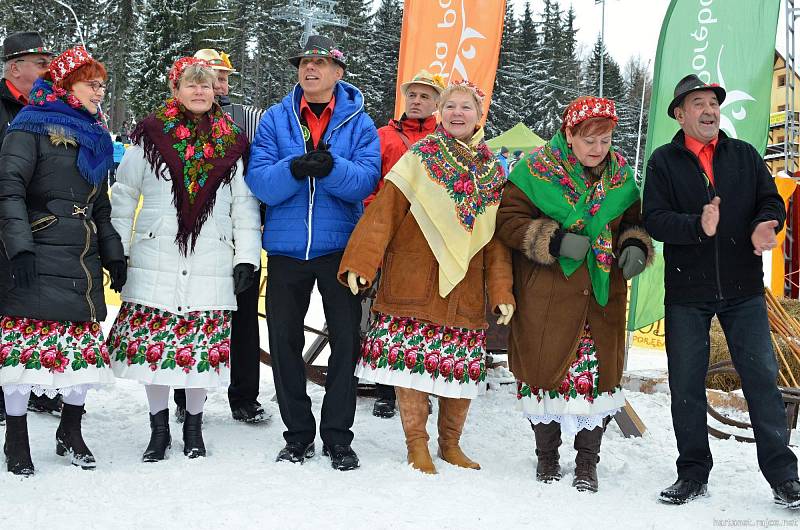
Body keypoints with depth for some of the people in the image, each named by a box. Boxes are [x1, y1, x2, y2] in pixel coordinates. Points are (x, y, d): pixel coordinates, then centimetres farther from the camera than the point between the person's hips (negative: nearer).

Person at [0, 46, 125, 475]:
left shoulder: (95, 137, 21)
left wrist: (113, 254, 20)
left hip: (83, 263, 7)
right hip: (37, 262, -7)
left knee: (85, 348, 6)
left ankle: (70, 432, 22)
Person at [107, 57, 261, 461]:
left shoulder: (231, 142, 8)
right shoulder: (150, 136, 5)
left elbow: (245, 205, 9)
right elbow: (123, 196, 8)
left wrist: (246, 257, 2)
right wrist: (117, 252, 4)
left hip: (211, 266, 1)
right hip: (156, 263, 0)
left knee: (204, 346, 2)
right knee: (153, 345, 1)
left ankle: (194, 427, 19)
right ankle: (159, 428, 17)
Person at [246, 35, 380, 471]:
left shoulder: (359, 123, 2)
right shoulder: (275, 119, 4)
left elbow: (366, 180, -12)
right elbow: (259, 182, -7)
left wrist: (331, 167, -30)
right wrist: (293, 169, -26)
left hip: (341, 247, -1)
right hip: (285, 247, 1)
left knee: (346, 340, 3)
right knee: (284, 341, 7)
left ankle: (337, 435, 16)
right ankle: (297, 433, 21)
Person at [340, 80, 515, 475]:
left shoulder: (492, 172, 12)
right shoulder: (419, 159, 2)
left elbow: (497, 237, 8)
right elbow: (384, 211, -6)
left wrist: (501, 290, -1)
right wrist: (360, 262, -17)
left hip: (464, 292, 3)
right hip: (413, 286, -3)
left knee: (462, 369, 6)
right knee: (410, 362, -4)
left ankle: (451, 445, 26)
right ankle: (417, 445, 13)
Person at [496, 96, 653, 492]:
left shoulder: (620, 175, 7)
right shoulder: (538, 170, -7)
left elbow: (633, 220, 19)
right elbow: (509, 218, -9)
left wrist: (635, 245, -3)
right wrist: (555, 241, -20)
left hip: (603, 296, 3)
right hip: (547, 295, -3)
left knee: (598, 371, 4)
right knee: (547, 370, 4)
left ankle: (587, 460, 20)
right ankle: (547, 455, 24)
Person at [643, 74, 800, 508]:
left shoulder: (745, 156, 8)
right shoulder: (664, 162, 1)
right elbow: (655, 220, -8)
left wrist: (764, 226, -19)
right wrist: (698, 227, -26)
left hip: (743, 291, 1)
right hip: (686, 293, -1)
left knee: (762, 377, 1)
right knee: (686, 384, 7)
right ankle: (693, 474, 20)